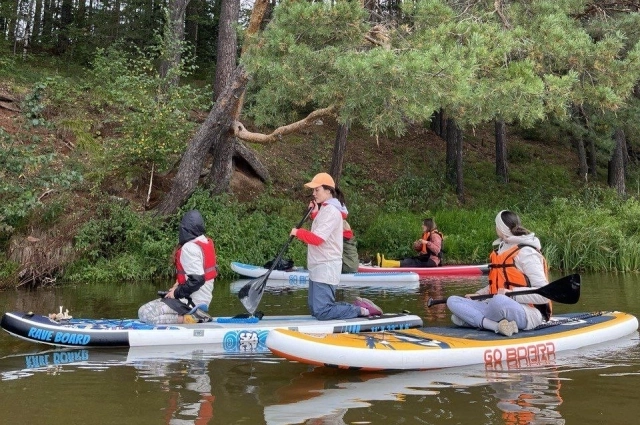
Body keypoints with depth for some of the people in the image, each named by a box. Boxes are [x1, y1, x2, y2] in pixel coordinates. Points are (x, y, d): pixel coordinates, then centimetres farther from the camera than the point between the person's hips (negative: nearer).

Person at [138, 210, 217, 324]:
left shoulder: (189, 248, -21)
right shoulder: (207, 242, 6)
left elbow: (197, 279, -27)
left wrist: (177, 293, -14)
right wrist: (179, 284, 9)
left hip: (192, 302, -9)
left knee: (144, 313, -8)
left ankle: (186, 319, -13)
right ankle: (195, 315, 10)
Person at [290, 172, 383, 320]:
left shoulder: (331, 211, -16)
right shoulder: (325, 209, 15)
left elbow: (317, 238, -23)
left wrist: (298, 232, -9)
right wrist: (315, 214, 13)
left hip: (325, 269, -10)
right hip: (319, 268, 10)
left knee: (321, 312, -12)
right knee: (315, 309, 13)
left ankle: (361, 310, -1)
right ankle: (357, 306, 15)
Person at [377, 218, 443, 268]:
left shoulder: (435, 235, -9)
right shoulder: (426, 235, 20)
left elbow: (437, 250, -24)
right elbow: (420, 250, 22)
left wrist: (427, 243, -29)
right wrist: (417, 246, 1)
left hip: (431, 261, -9)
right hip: (425, 259, 9)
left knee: (410, 263, -25)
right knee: (408, 260, -12)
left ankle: (386, 263, -41)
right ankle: (385, 262, -31)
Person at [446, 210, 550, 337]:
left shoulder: (526, 253, -9)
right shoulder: (500, 250, 17)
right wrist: (478, 294, 11)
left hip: (526, 314, -10)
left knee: (499, 300, -44)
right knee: (452, 301, -10)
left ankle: (476, 320, -17)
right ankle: (498, 326, -26)